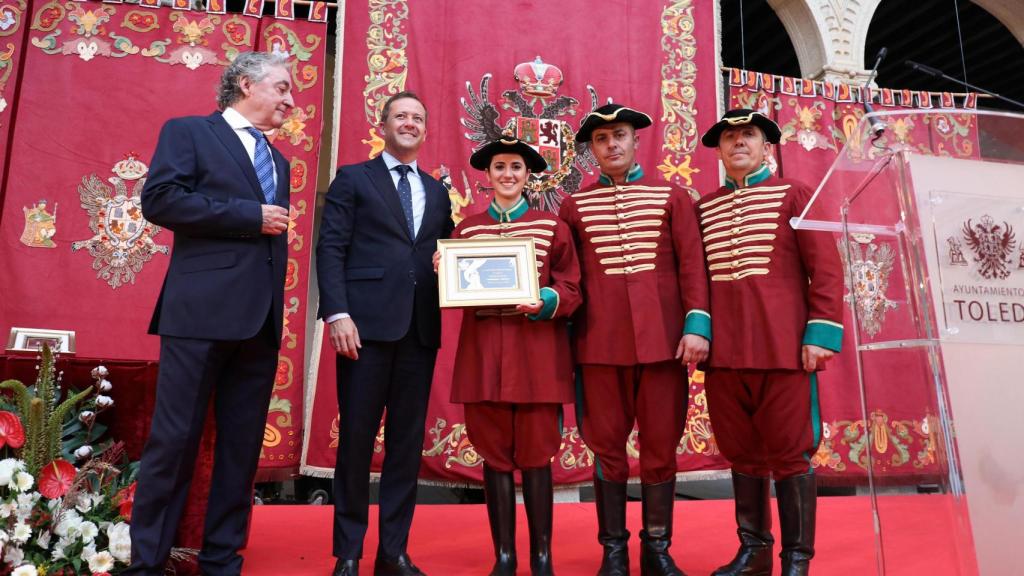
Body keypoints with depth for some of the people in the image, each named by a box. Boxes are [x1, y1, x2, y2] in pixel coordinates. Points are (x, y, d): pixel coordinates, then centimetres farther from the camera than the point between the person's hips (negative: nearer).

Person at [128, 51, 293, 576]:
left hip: (261, 317, 6)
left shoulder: (277, 160, 23)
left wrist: (278, 306, 14)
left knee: (242, 445, 8)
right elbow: (159, 199, -10)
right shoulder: (187, 132, 4)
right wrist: (250, 216, -12)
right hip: (201, 310, -6)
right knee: (174, 439, -1)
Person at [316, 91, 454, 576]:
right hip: (367, 323, -4)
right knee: (356, 437, 1)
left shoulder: (437, 191, 21)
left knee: (408, 441, 6)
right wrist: (337, 313, -13)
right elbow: (330, 249, -1)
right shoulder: (353, 178, 9)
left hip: (420, 328, 4)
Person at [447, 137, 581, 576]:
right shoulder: (466, 229, 12)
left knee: (536, 454, 3)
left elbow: (572, 290, 2)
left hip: (537, 353, -2)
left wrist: (545, 302, -17)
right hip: (484, 351, 2)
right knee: (494, 454, 7)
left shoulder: (552, 227, 6)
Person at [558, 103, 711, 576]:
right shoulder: (574, 205, 9)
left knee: (661, 444, 6)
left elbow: (692, 265, 2)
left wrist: (697, 324, -7)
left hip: (662, 338, 0)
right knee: (607, 447, 6)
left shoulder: (672, 196, 8)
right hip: (600, 342, 0)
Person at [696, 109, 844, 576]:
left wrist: (821, 333, -9)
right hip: (724, 349, 4)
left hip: (785, 347, -3)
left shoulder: (794, 195, 4)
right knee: (741, 453, 11)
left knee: (790, 453, 3)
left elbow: (826, 268, -2)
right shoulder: (703, 208, 13)